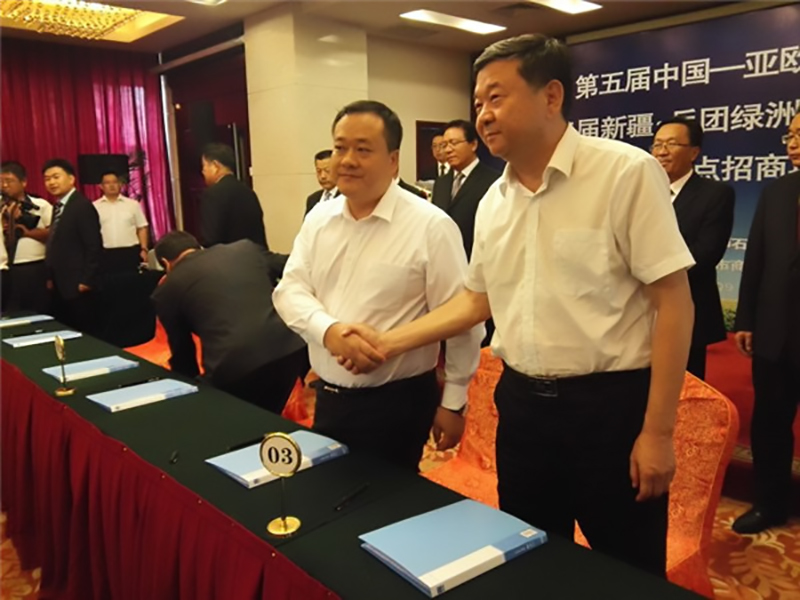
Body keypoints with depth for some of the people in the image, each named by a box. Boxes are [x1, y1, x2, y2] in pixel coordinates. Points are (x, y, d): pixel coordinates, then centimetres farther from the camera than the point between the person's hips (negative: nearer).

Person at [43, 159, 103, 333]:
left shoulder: (82, 205, -13)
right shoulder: (58, 206, 15)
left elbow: (94, 246, -18)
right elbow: (57, 245, 18)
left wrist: (87, 280, -19)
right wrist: (52, 277, 15)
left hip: (78, 285, -9)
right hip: (60, 285, 9)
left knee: (84, 333, -2)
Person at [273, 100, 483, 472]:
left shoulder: (431, 226, -13)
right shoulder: (319, 217, 4)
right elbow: (290, 289, 1)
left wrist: (453, 402, -5)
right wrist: (329, 330, -19)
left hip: (396, 403, -5)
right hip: (328, 397, 6)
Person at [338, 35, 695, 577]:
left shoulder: (626, 172, -13)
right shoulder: (493, 201, 6)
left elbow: (672, 299, -13)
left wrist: (657, 431, -14)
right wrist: (389, 342, 6)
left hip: (610, 404, -5)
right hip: (521, 403, 6)